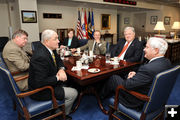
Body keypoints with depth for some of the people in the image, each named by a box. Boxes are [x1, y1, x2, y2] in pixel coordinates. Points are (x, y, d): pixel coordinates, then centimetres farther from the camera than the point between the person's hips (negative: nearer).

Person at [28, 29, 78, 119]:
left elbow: (59, 61, 13)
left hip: (48, 82, 9)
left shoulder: (50, 49, -4)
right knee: (73, 93, -6)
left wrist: (61, 69, -8)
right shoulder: (41, 57, -31)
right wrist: (57, 77, -21)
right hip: (41, 90, -9)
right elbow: (40, 82, -32)